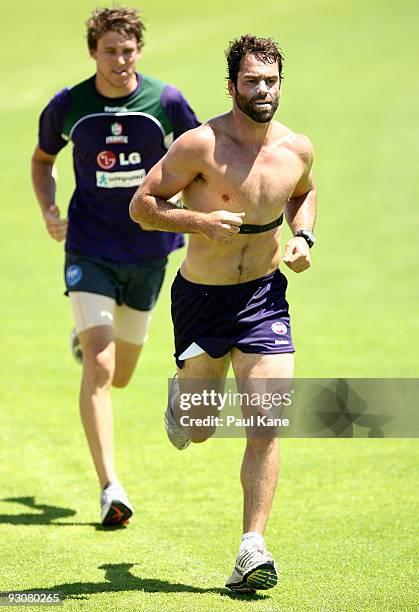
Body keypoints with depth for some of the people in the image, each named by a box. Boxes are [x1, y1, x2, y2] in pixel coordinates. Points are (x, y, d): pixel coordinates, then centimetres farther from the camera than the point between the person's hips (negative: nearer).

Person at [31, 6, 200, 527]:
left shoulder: (166, 102, -7)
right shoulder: (68, 106, -5)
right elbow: (42, 158, 14)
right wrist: (49, 211, -2)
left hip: (148, 249, 2)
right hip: (88, 248, -2)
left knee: (120, 376, 14)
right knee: (98, 369, -16)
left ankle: (87, 337, 51)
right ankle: (110, 488, -15)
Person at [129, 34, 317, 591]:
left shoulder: (296, 149, -1)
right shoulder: (200, 146, -16)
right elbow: (141, 205, -12)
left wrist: (302, 237, 2)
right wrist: (200, 221, -27)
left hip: (264, 296, 2)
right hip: (202, 298, -2)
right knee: (200, 431, 10)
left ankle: (252, 548, -9)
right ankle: (181, 396, 48)